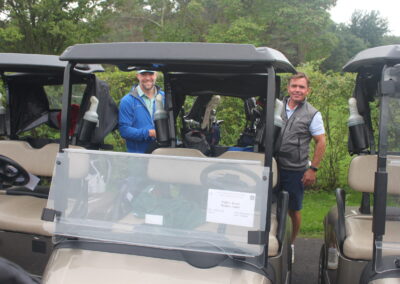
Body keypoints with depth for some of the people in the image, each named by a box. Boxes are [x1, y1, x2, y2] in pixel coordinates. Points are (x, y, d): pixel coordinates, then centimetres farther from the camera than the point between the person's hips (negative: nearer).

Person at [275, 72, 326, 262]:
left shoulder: (312, 114, -3)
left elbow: (321, 142, -3)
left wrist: (313, 169, -8)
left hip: (295, 170, -3)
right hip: (273, 167, 3)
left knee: (293, 210, 8)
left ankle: (290, 244, 25)